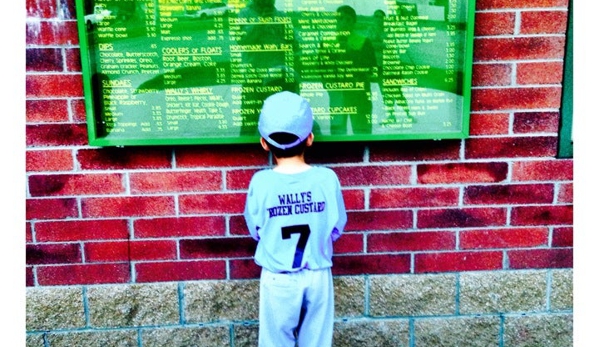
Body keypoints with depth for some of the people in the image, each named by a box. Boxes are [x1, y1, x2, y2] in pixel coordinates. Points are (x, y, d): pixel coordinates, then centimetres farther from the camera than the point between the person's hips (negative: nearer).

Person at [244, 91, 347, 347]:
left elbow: (256, 231, -3)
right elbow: (337, 228, -2)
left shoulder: (261, 182, -16)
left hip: (278, 279, -1)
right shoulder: (327, 178, -13)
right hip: (317, 275, 1)